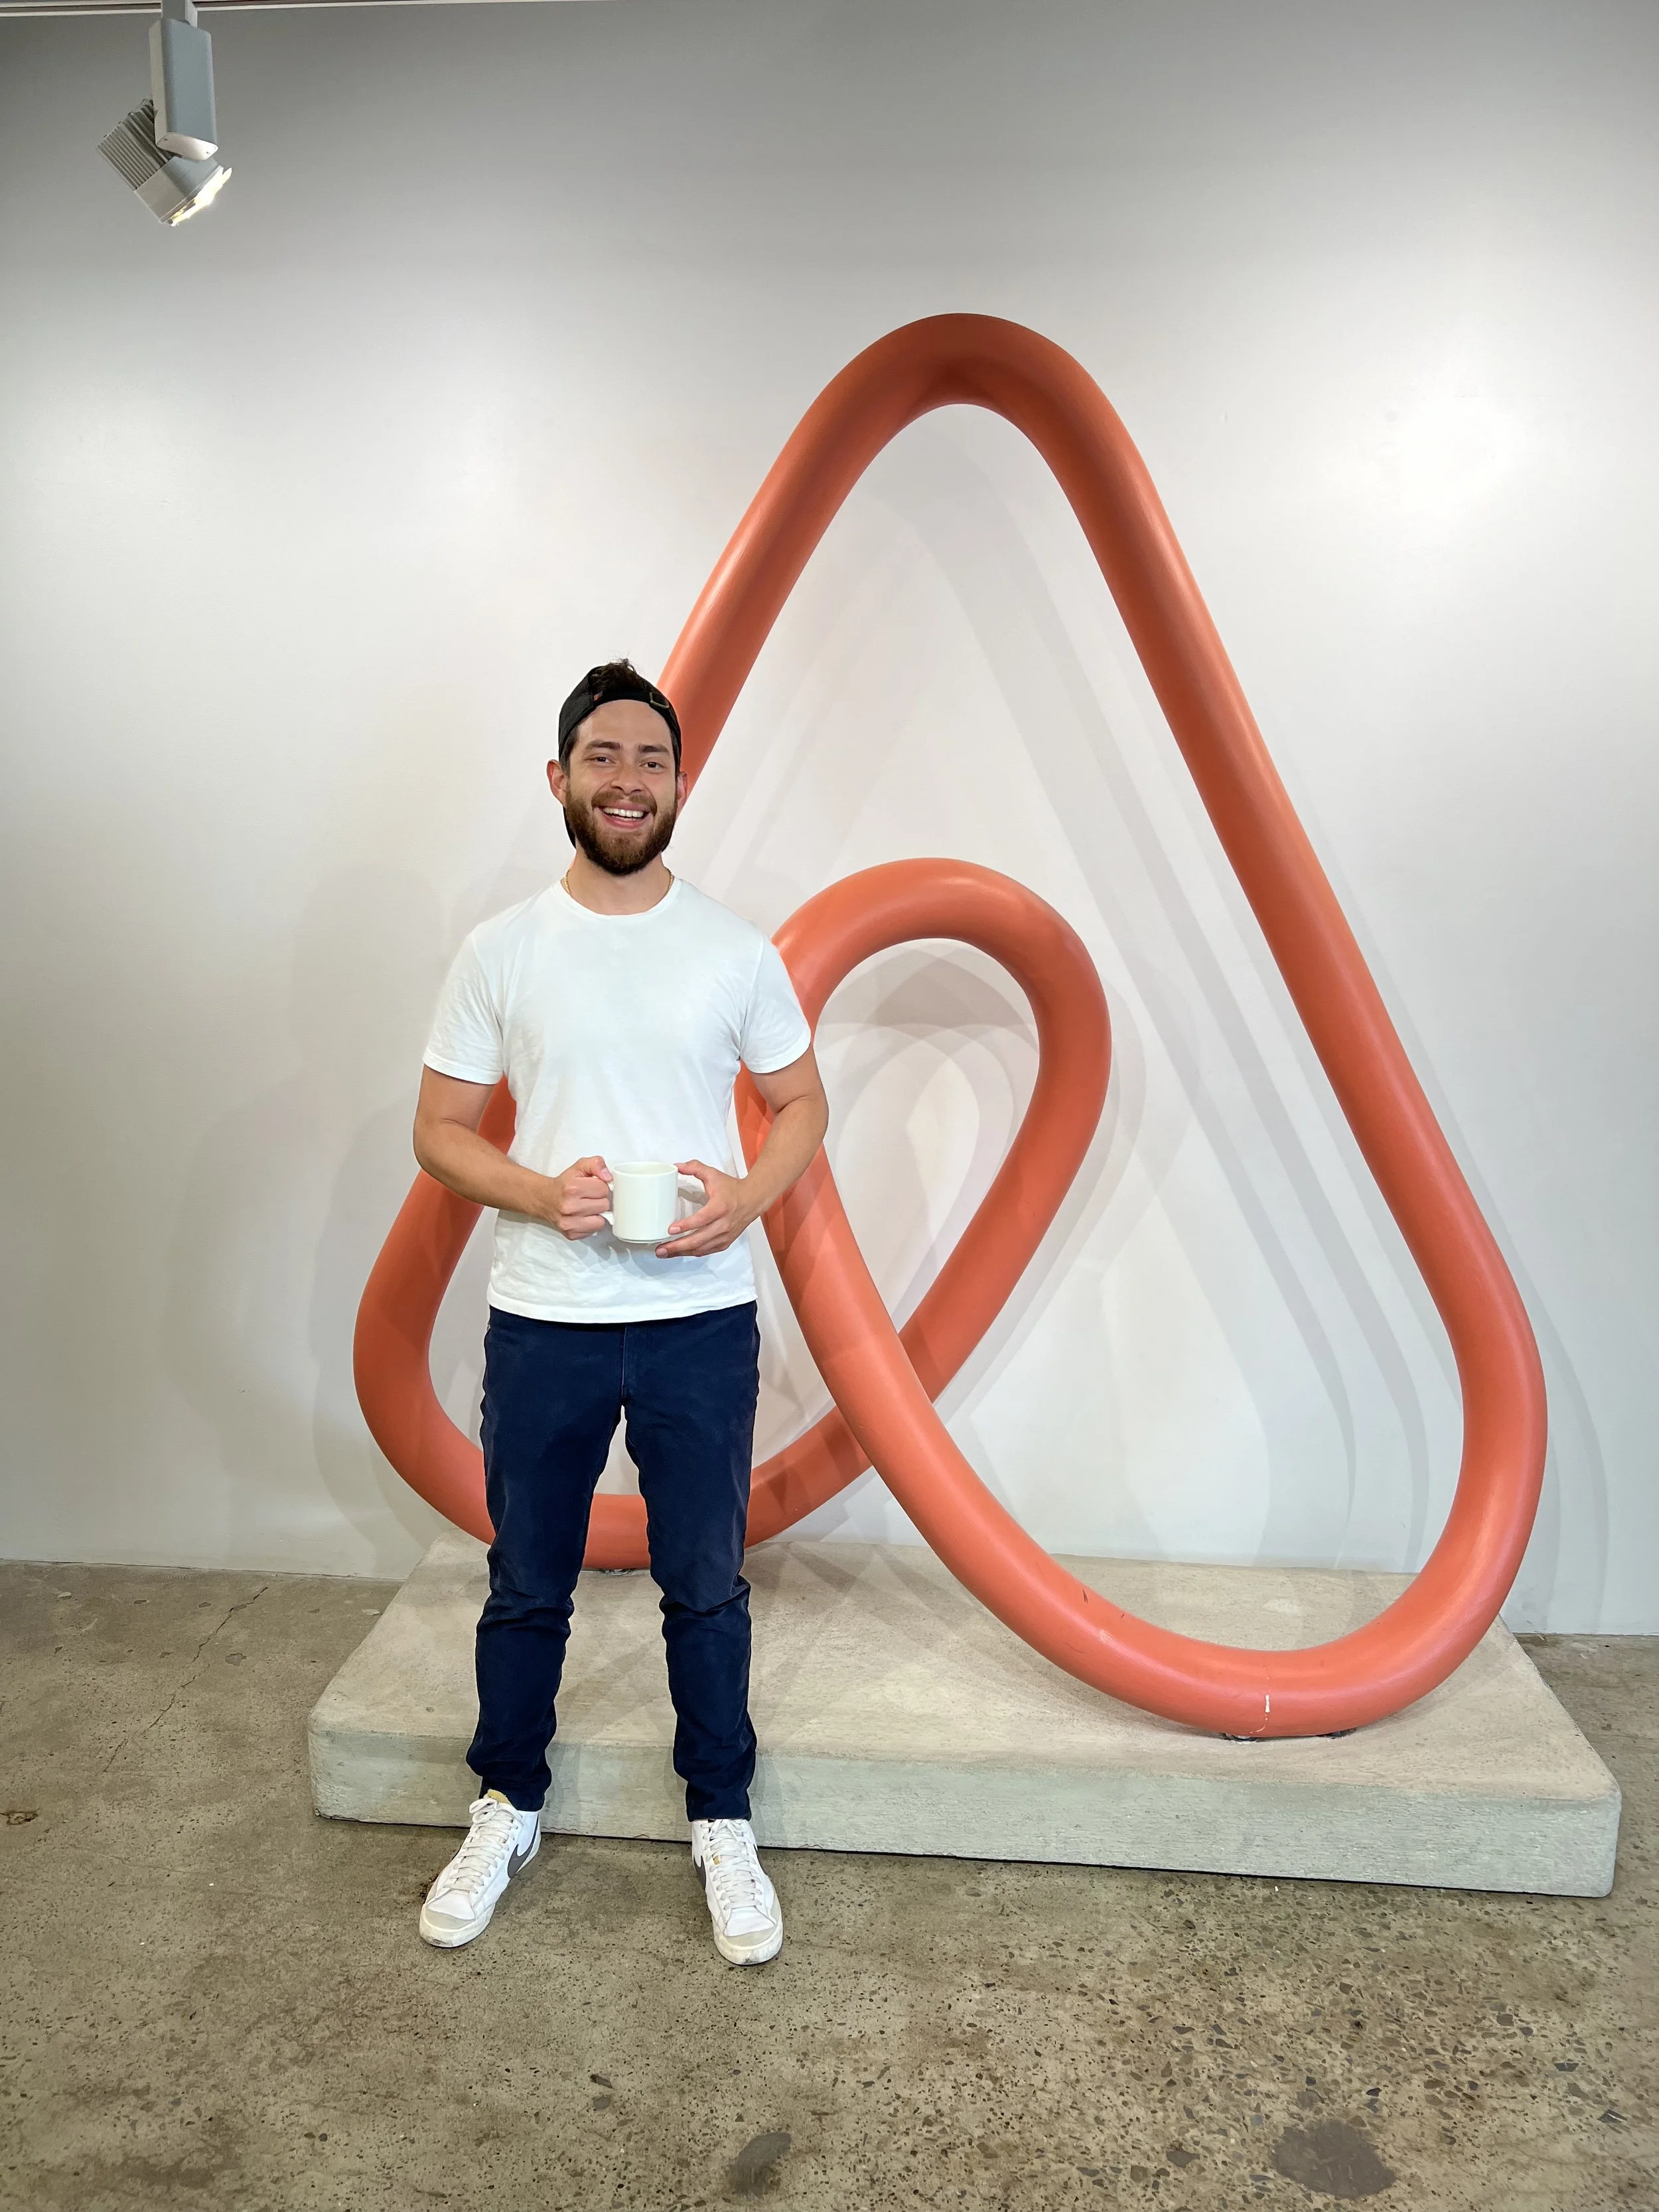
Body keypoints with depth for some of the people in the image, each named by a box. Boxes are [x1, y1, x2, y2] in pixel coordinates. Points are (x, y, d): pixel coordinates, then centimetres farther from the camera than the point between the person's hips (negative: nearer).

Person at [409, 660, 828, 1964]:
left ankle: (723, 1826, 33)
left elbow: (802, 1103, 7)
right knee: (527, 1590, 16)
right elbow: (440, 1128, 2)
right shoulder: (502, 952, 0)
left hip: (702, 1321, 0)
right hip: (541, 1322, 1)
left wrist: (747, 1196, -13)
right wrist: (540, 1193, -16)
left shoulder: (735, 950, 0)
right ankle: (509, 1810, 39)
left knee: (707, 1588, 13)